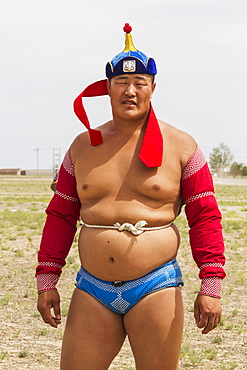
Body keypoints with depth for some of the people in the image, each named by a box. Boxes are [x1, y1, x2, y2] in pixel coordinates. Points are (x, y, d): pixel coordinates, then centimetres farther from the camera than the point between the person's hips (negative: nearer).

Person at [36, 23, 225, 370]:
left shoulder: (180, 146, 2)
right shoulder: (83, 146, 11)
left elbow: (205, 216, 1)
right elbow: (61, 215, 14)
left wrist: (211, 285, -6)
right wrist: (47, 280, 10)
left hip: (156, 289, -2)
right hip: (92, 292, 3)